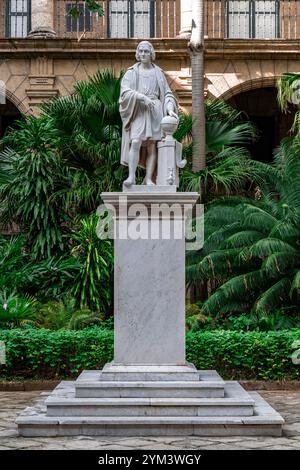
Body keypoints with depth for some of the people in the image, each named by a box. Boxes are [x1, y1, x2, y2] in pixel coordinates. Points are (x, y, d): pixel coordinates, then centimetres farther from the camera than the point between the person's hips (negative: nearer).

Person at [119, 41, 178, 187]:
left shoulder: (158, 73, 14)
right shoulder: (131, 72, 9)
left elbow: (167, 94, 12)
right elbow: (125, 91, -4)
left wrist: (170, 109, -5)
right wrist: (142, 98, -18)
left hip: (154, 111, 2)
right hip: (137, 110, -1)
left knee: (152, 145, -6)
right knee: (135, 142, -19)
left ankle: (148, 178, -5)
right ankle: (131, 176, -22)